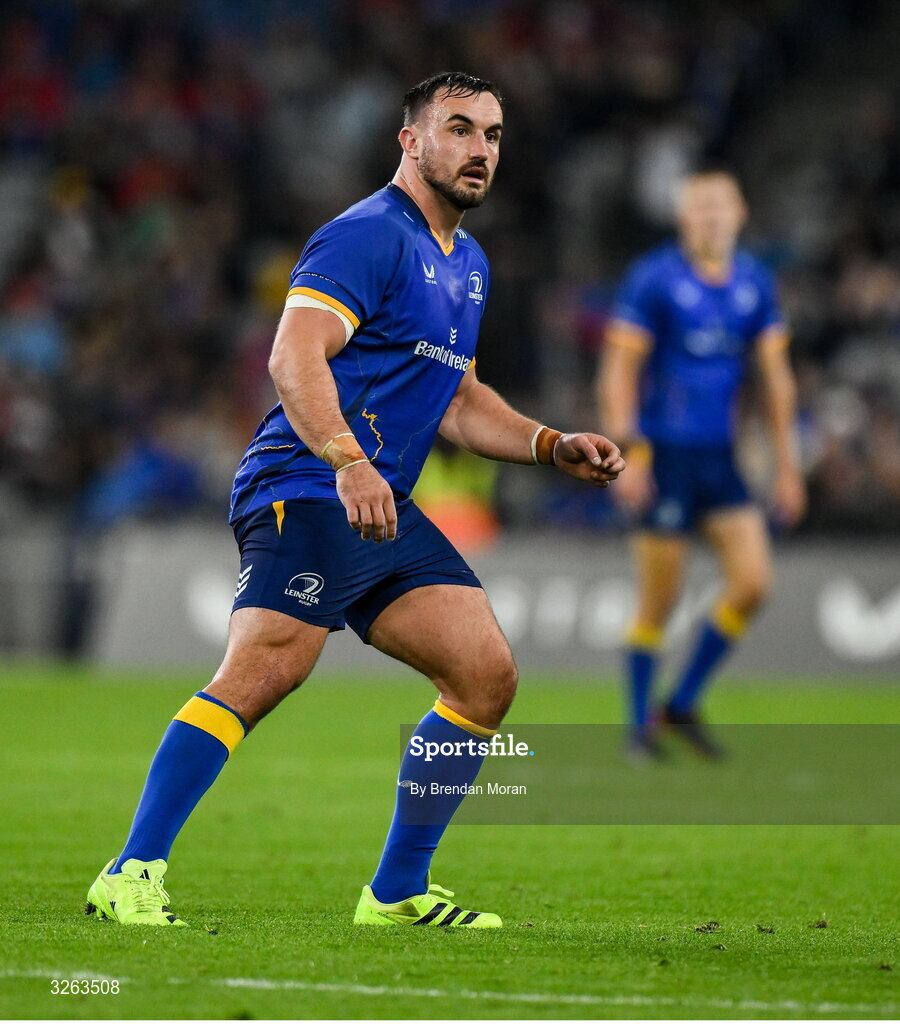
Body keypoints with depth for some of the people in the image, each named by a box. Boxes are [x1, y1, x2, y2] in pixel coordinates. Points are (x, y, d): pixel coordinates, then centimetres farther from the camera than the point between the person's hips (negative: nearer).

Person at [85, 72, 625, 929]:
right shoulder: (368, 237, -9)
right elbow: (293, 358, -21)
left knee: (487, 676, 2)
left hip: (383, 508, 9)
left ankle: (398, 891, 9)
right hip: (304, 494, -9)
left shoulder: (468, 264, 22)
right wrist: (348, 461, -34)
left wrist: (554, 447, 20)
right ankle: (131, 876, -21)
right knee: (263, 673, -23)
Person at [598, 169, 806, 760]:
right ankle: (641, 725, 13)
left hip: (721, 456, 5)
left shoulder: (754, 283, 8)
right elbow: (618, 371, -9)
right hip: (664, 455, -5)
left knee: (753, 583, -5)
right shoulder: (653, 279, -8)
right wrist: (627, 455, -17)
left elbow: (776, 375, 12)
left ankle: (683, 704, 11)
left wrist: (787, 465, 8)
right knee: (658, 602, -2)